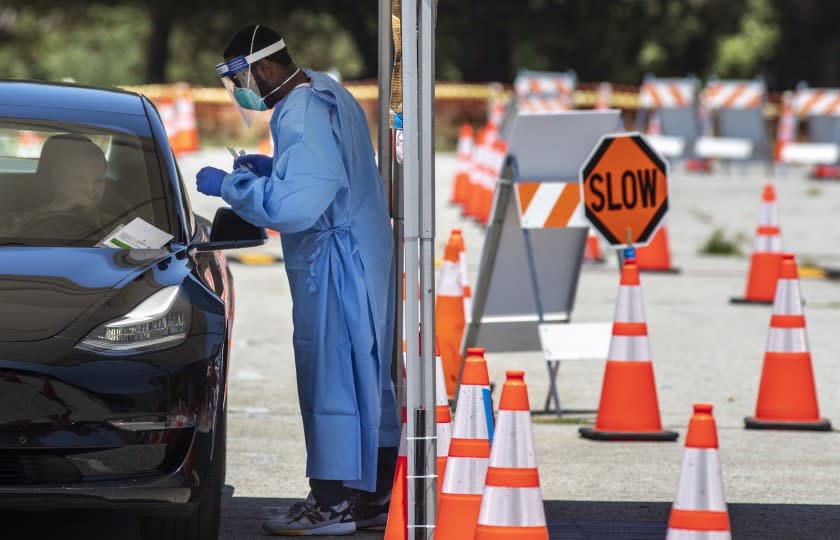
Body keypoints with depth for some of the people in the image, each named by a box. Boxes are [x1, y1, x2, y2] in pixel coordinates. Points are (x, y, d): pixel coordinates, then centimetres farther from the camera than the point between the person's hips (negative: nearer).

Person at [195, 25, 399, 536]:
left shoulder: (301, 117, -21)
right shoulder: (329, 93, 12)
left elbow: (295, 205, -28)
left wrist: (230, 185, -18)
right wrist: (273, 168, 13)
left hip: (334, 263, -10)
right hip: (366, 256, 10)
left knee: (328, 375, -5)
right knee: (366, 375, 13)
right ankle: (376, 495, 19)